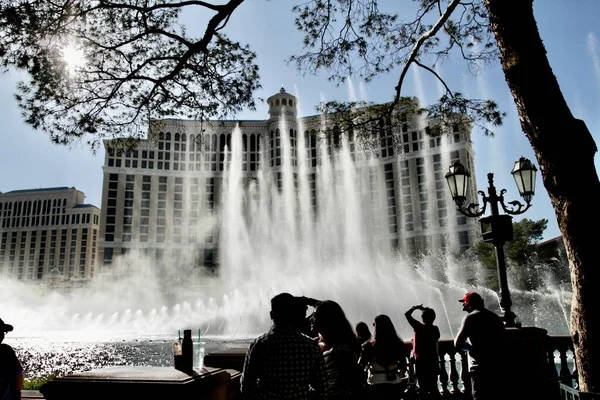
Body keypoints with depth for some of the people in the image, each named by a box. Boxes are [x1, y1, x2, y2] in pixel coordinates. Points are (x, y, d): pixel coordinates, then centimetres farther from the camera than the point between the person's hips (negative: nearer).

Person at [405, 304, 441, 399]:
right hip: (433, 360, 4)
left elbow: (407, 314, -9)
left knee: (423, 387, 1)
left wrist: (416, 307, 3)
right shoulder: (435, 329, 2)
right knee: (433, 386, 10)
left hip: (421, 361, -4)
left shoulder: (419, 327, -12)